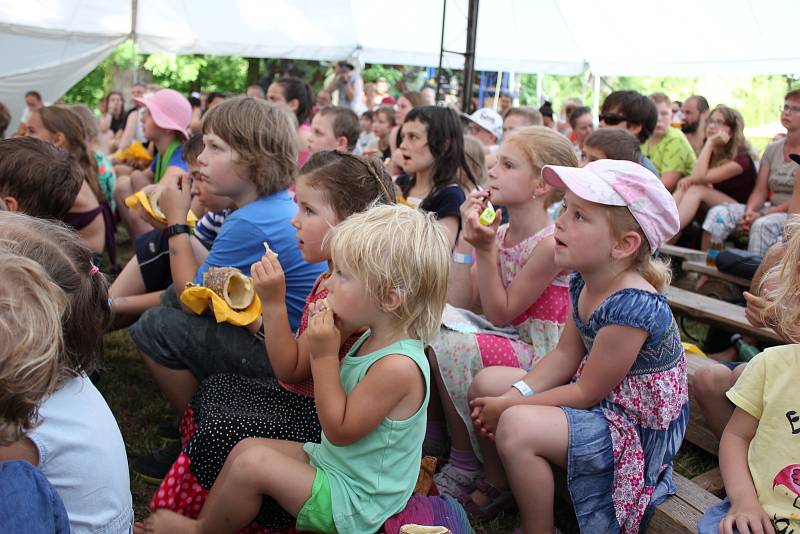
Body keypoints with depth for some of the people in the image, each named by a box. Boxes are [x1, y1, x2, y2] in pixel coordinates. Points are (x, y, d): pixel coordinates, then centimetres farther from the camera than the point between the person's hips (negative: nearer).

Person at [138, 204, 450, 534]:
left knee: (253, 464, -14)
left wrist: (324, 355, -25)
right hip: (330, 459, 9)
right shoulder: (372, 338, -1)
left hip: (354, 504, -9)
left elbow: (339, 430, -24)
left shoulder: (399, 366, -31)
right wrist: (325, 342, -9)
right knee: (247, 447, 8)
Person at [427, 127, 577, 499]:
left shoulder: (550, 244, -19)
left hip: (538, 353, -8)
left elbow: (500, 314, -16)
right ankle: (433, 444, 5)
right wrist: (467, 238, -5)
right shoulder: (498, 233, 3)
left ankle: (464, 469, -8)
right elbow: (459, 304, -1)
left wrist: (485, 250, -23)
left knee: (447, 349, -27)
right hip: (503, 340, 8)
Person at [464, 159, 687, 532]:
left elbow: (587, 394, -23)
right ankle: (498, 485, 27)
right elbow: (565, 357, 2)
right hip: (594, 397, 9)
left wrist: (509, 408, -16)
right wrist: (511, 398, -10)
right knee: (486, 383, 6)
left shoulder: (631, 307, -31)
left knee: (517, 428, -29)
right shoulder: (585, 283, -5)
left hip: (635, 428, -9)